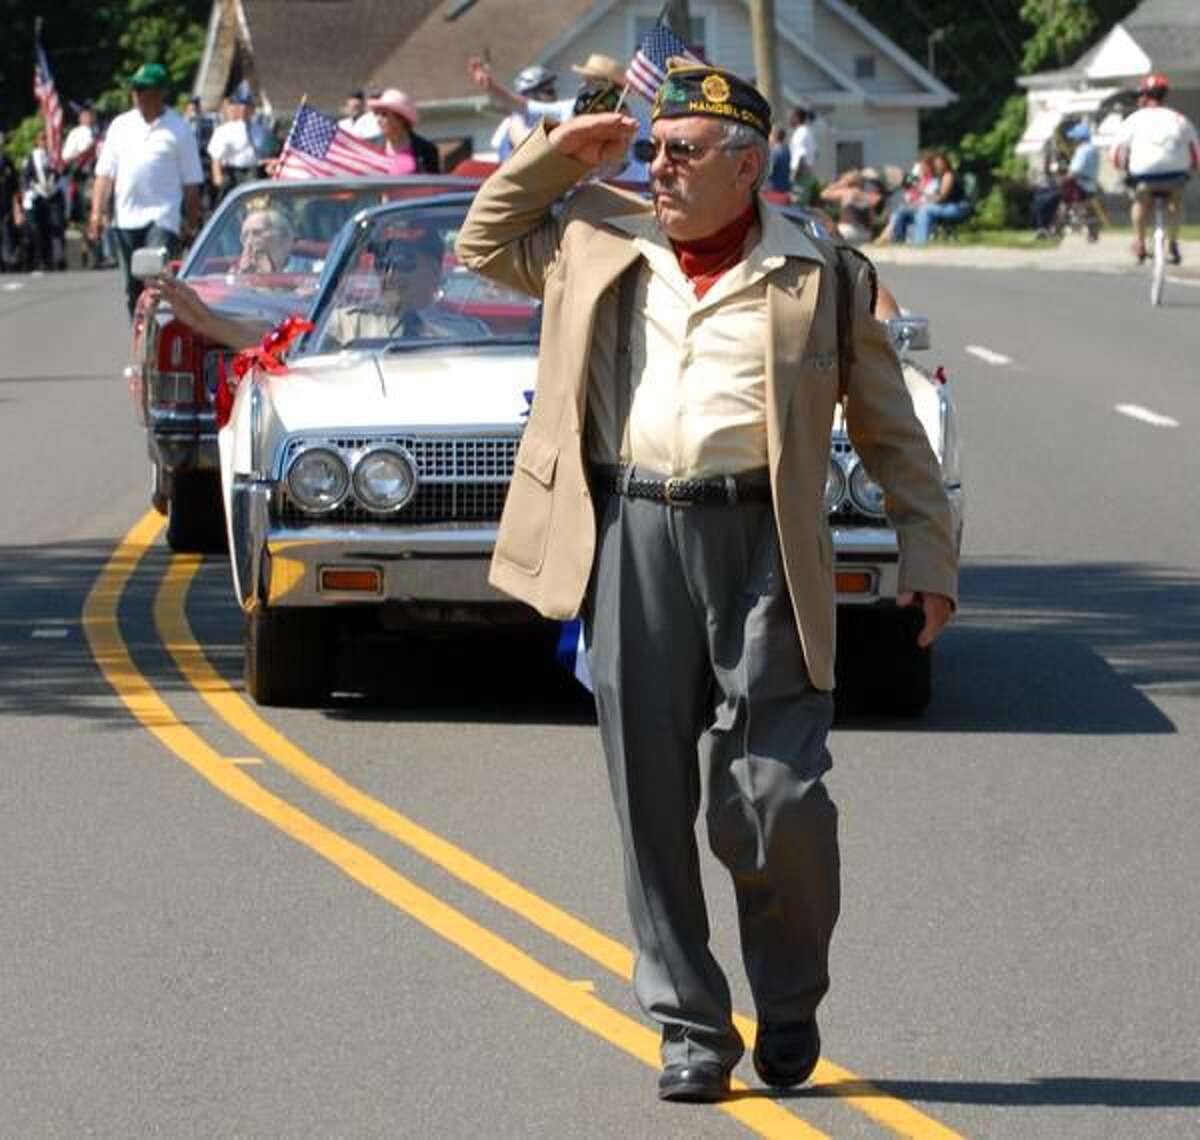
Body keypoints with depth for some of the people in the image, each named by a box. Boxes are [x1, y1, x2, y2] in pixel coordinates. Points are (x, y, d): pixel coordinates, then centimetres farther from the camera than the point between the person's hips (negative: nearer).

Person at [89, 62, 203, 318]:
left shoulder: (178, 129, 2)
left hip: (163, 217, -4)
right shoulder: (121, 125, 12)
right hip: (126, 218, 4)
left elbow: (191, 182, 3)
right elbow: (105, 173, 10)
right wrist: (97, 212, 0)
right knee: (133, 288, 9)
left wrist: (192, 222, -1)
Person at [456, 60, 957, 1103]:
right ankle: (691, 1026, 13)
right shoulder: (601, 243, 14)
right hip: (629, 538, 3)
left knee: (775, 799, -7)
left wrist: (929, 554, 5)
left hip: (760, 545, -3)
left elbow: (890, 430, 11)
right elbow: (485, 244, 30)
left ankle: (791, 1004, 17)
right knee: (653, 804, 3)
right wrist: (555, 153, 16)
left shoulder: (822, 277, 6)